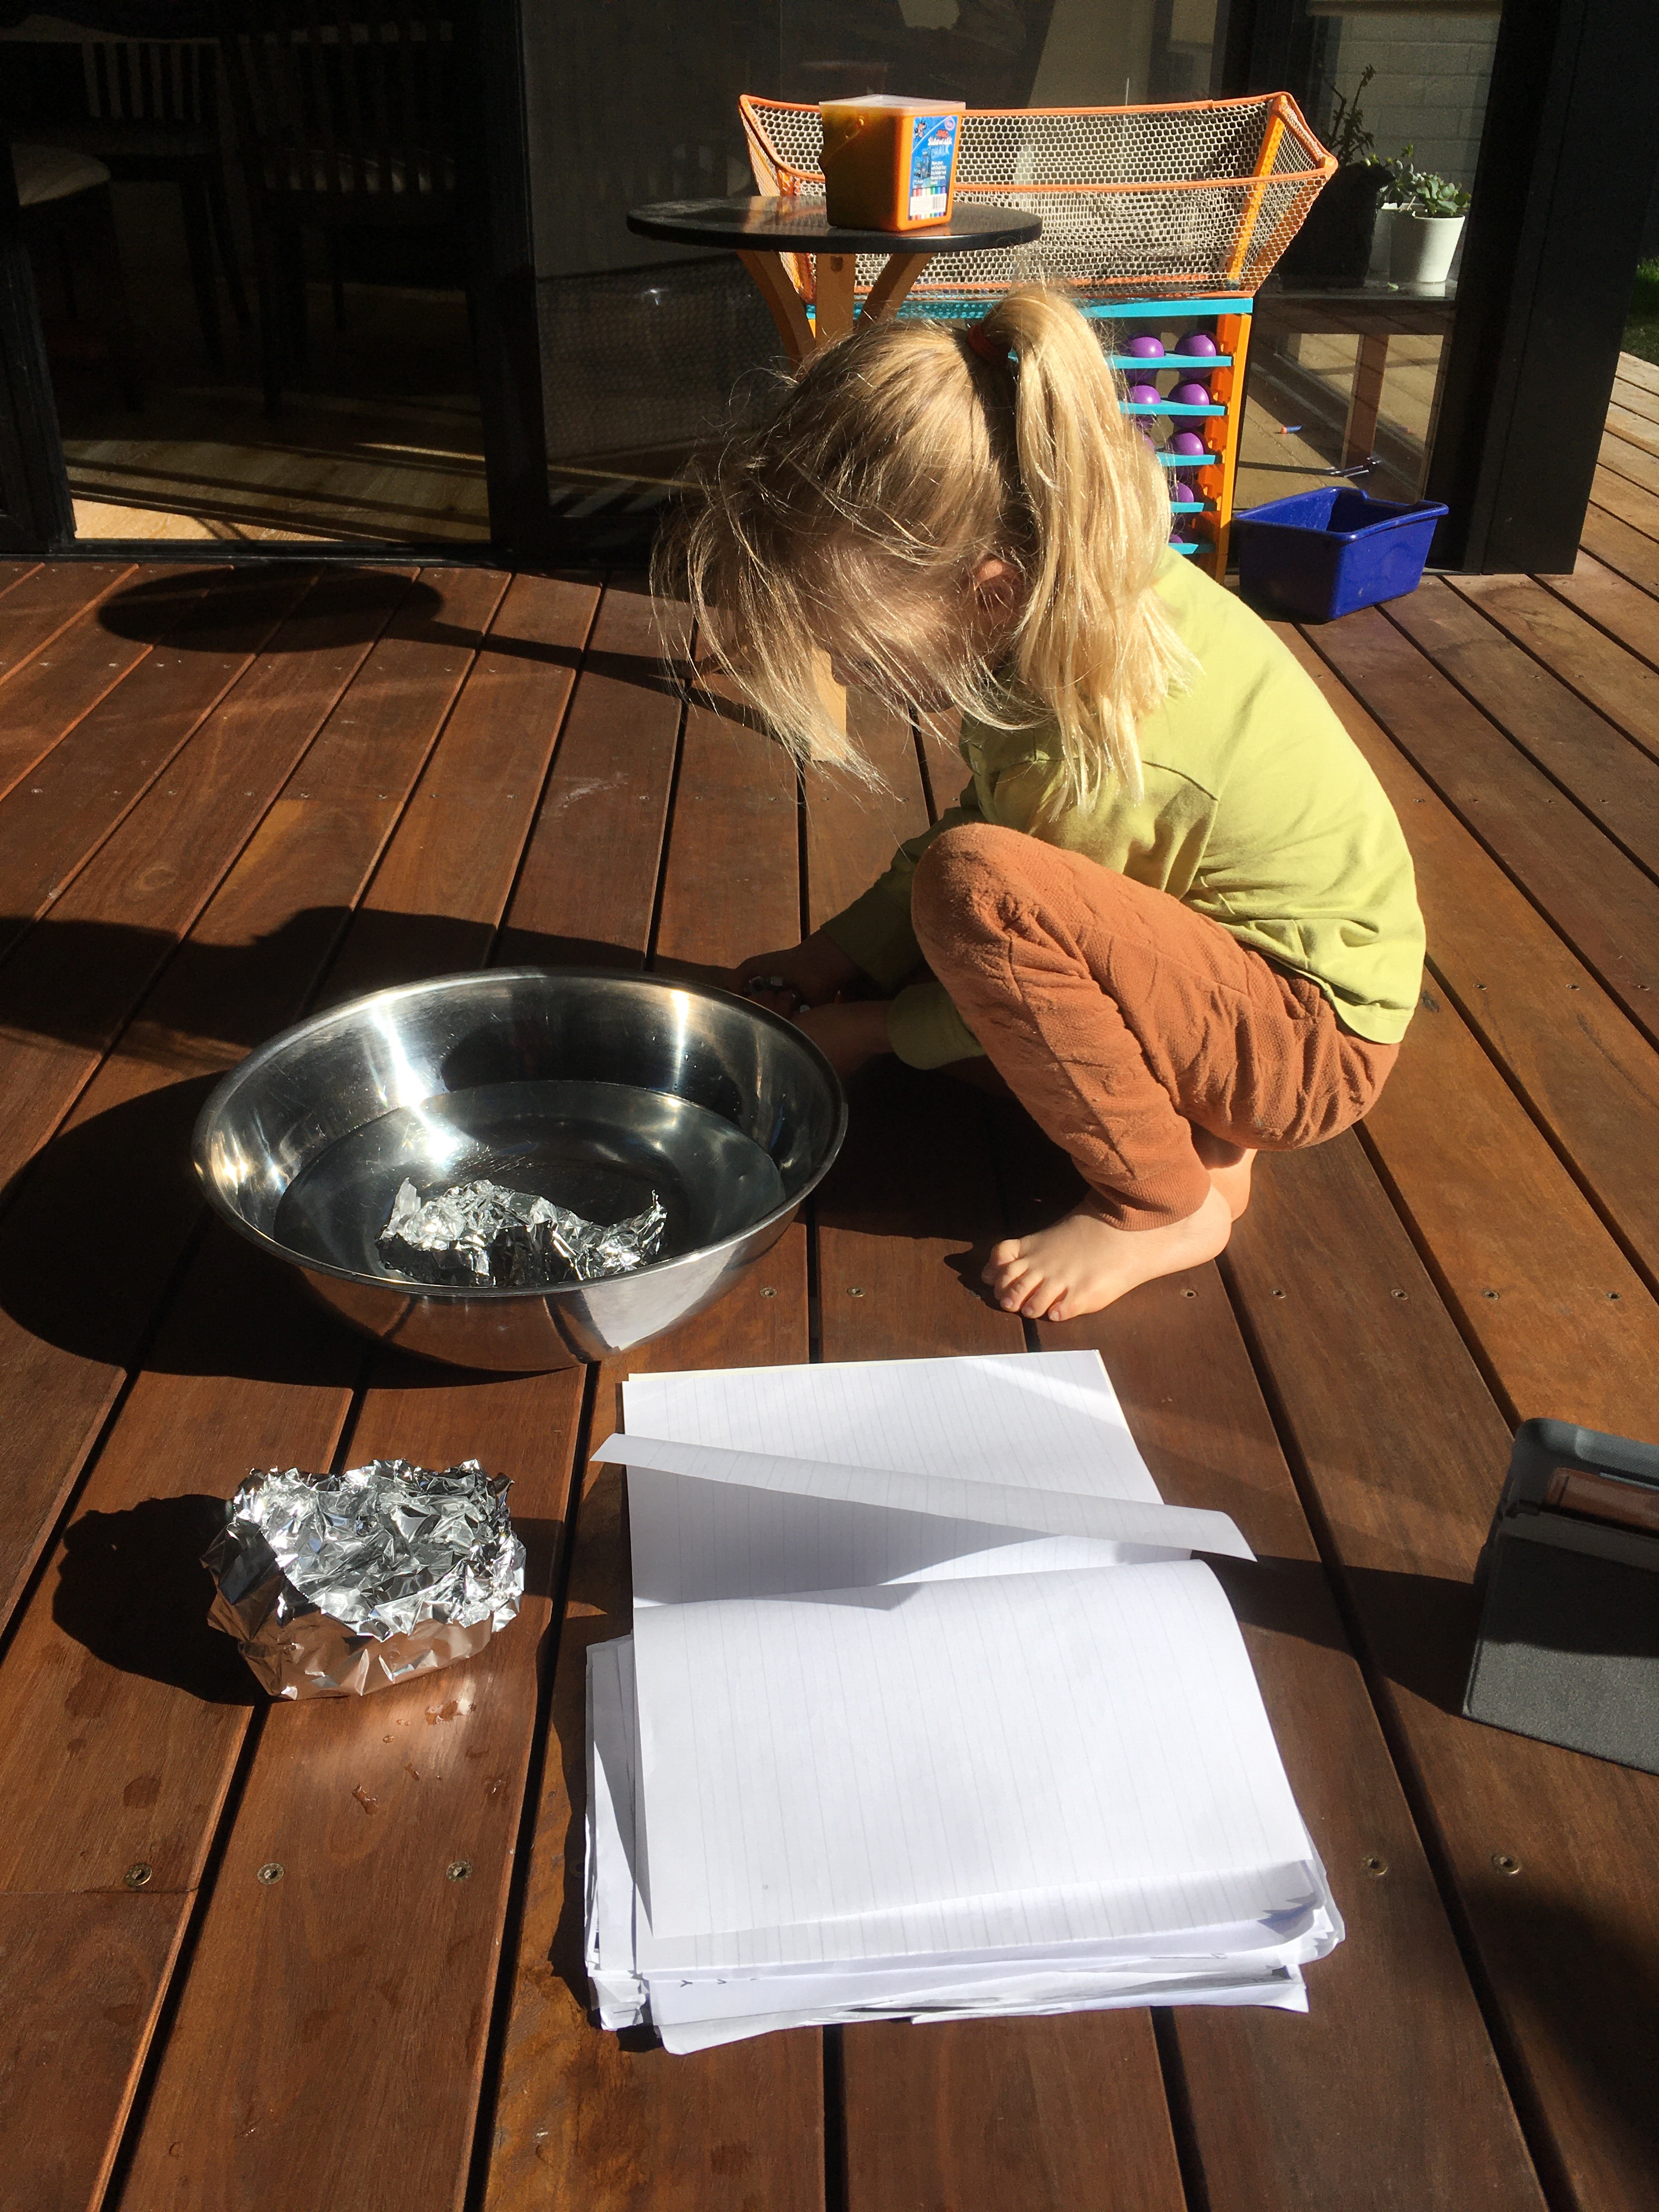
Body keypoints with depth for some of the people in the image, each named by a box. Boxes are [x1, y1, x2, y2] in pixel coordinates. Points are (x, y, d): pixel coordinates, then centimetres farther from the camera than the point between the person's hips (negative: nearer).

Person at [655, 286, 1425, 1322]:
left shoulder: (1084, 748, -33)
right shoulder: (1066, 571, -9)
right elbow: (982, 819, 5)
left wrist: (873, 1031, -1)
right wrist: (838, 956, 3)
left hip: (1315, 1040, -9)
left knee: (976, 889, -32)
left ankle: (1169, 1201, -11)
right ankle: (1196, 1122, 8)